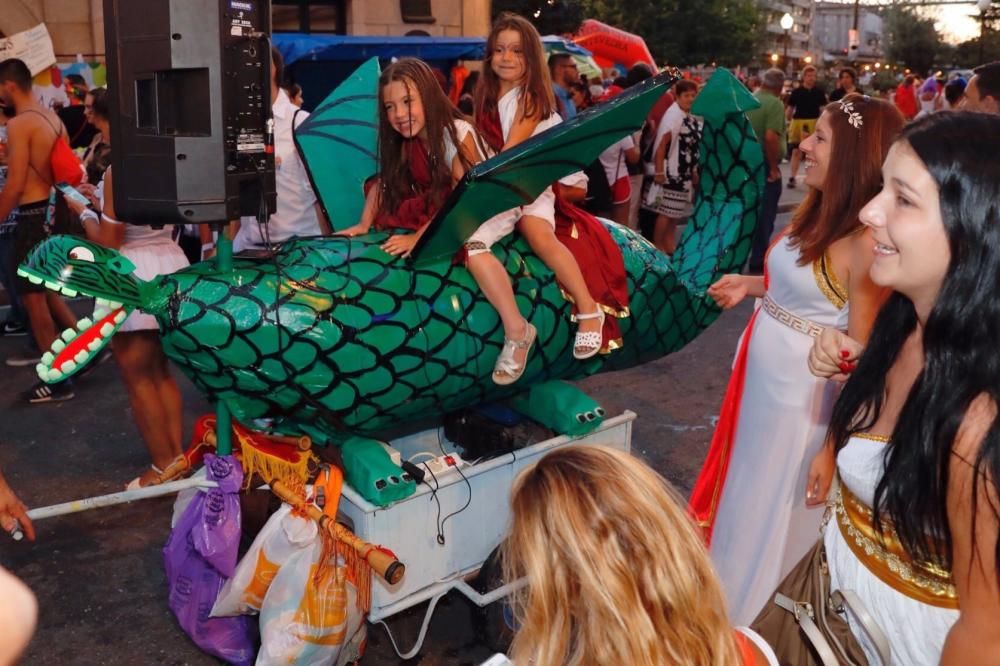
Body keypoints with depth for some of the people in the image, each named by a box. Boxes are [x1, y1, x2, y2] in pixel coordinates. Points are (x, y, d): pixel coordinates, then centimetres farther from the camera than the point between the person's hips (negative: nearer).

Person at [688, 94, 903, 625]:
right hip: (760, 374, 9)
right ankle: (720, 592, 49)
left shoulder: (867, 242, -25)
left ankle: (741, 619, 37)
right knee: (741, 486, 25)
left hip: (801, 396, -8)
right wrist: (749, 285, 2)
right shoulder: (819, 212, 3)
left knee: (770, 508, 12)